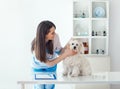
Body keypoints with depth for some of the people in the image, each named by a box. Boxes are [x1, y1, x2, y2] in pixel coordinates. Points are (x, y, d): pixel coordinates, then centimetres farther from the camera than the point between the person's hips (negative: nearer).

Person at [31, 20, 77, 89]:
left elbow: (59, 52, -8)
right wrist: (66, 54, -34)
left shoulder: (55, 37, -25)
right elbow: (49, 63, -29)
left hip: (51, 69, 3)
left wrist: (67, 47, -29)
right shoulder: (36, 45, -33)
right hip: (39, 69, -3)